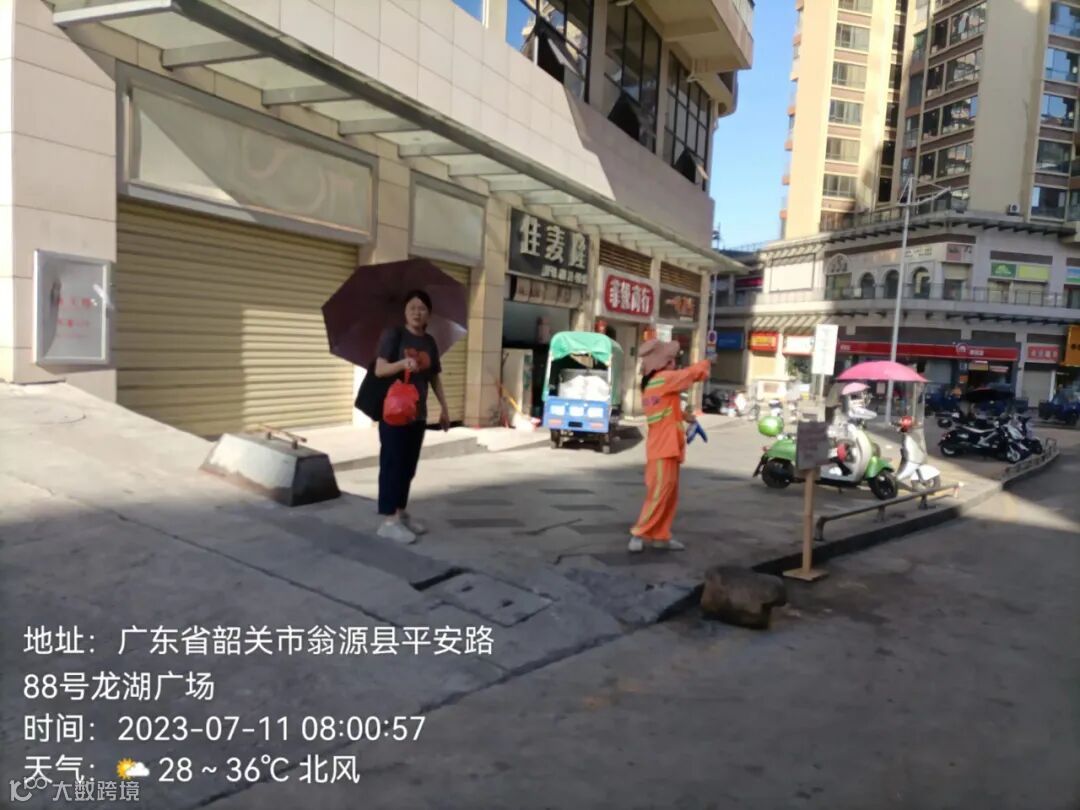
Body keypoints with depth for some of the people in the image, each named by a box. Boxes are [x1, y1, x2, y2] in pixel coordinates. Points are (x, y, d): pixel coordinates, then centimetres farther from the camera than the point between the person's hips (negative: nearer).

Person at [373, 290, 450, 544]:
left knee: (409, 466, 12)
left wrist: (444, 408, 14)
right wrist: (402, 363, -32)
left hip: (418, 413, 6)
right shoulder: (393, 334, -7)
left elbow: (435, 378, 16)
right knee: (392, 464, -4)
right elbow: (379, 369, -14)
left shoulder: (430, 342, 10)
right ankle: (388, 521, 1)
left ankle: (401, 513, 23)